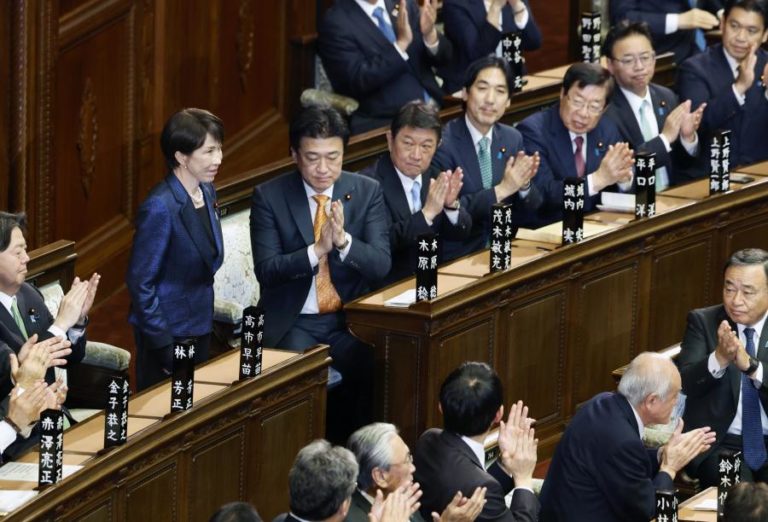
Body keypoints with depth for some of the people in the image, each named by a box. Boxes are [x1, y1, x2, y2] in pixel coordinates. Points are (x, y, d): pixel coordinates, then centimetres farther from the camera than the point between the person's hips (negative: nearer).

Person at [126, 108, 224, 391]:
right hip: (168, 332, -8)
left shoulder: (207, 193, 3)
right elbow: (140, 281, -18)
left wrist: (208, 319, 13)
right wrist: (162, 344, -18)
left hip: (199, 328, 8)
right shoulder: (160, 208, -21)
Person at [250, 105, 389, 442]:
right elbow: (266, 269, -10)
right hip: (293, 323, -1)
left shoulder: (367, 192, 2)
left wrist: (344, 241, -25)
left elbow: (381, 265, -5)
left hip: (351, 319, 2)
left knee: (376, 368, -27)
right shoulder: (269, 197, -3)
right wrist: (317, 250, -25)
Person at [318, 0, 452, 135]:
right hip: (381, 123, -6)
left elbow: (443, 57, 10)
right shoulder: (336, 22, -7)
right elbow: (359, 83, -17)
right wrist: (401, 43, -23)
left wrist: (430, 34, -12)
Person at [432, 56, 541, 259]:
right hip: (456, 256, -4)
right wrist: (502, 189, -20)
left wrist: (524, 184, -10)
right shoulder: (442, 142, -10)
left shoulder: (513, 139, 8)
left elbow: (524, 216, 10)